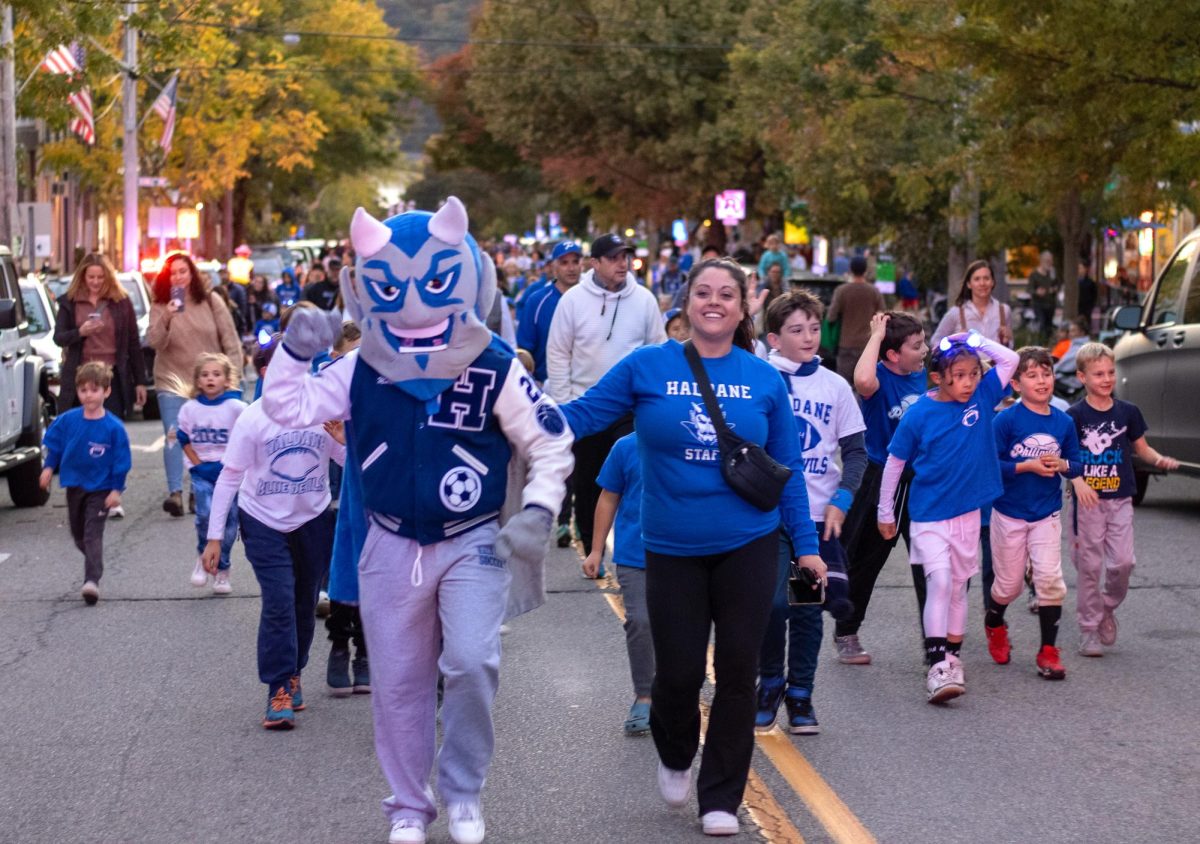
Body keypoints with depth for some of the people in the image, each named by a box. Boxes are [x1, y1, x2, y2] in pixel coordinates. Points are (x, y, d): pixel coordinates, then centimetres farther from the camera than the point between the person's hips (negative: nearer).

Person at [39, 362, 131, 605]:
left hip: (100, 489, -5)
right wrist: (49, 467, 3)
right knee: (78, 533, 17)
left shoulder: (114, 427, -14)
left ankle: (92, 580, -20)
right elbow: (54, 444, 11)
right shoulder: (67, 420, -5)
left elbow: (121, 461, -9)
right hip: (74, 485, 5)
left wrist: (117, 489, -10)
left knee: (93, 534, -14)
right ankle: (94, 564, 38)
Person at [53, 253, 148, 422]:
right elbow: (58, 338, 2)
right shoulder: (69, 302, 6)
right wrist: (80, 332, -20)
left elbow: (133, 344, 8)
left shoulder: (121, 301, 5)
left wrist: (140, 381, 6)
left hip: (112, 378, -1)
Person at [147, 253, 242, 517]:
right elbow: (154, 343, -14)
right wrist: (166, 319, -29)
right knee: (174, 435, -16)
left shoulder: (210, 302, 1)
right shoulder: (160, 307, -2)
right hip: (173, 379, -1)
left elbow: (230, 339, 3)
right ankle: (175, 492, -22)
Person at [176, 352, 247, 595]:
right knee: (206, 514, -20)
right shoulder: (190, 408, 2)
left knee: (229, 521, 2)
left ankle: (222, 570, 16)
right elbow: (184, 439, 10)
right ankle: (203, 555, 5)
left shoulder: (236, 407, -7)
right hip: (202, 473, 1)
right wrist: (197, 463, 0)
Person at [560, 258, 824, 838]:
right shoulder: (647, 368, -3)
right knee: (679, 672, 1)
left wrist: (805, 545, 5)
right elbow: (581, 415, -5)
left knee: (737, 672, 4)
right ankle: (675, 757, 35)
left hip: (748, 545, 1)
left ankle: (721, 798, 18)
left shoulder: (765, 379, 1)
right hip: (673, 548, -1)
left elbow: (787, 470, 6)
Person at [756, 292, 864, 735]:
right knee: (773, 603, -11)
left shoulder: (835, 386, 5)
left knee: (808, 610, 7)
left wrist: (841, 502, -4)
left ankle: (800, 694, 19)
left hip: (820, 516, 2)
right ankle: (770, 683, 12)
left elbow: (855, 450, 8)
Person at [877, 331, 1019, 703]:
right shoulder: (919, 414, -10)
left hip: (967, 512, 4)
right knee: (939, 581, -15)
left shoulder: (982, 397, -2)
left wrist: (973, 340, -14)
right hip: (929, 514, -4)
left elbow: (1010, 359, -8)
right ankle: (936, 665, -18)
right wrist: (886, 512, 4)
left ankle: (952, 658, 23)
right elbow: (894, 463, -1)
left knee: (958, 586, 12)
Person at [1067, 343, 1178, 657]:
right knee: (1089, 565, 2)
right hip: (1086, 501, -2)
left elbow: (1141, 448, 14)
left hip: (1120, 499, 2)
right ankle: (1089, 628, 12)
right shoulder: (1075, 415, -5)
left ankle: (1108, 606, 22)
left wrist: (1159, 460, -6)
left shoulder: (1127, 412, 4)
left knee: (1122, 561, -6)